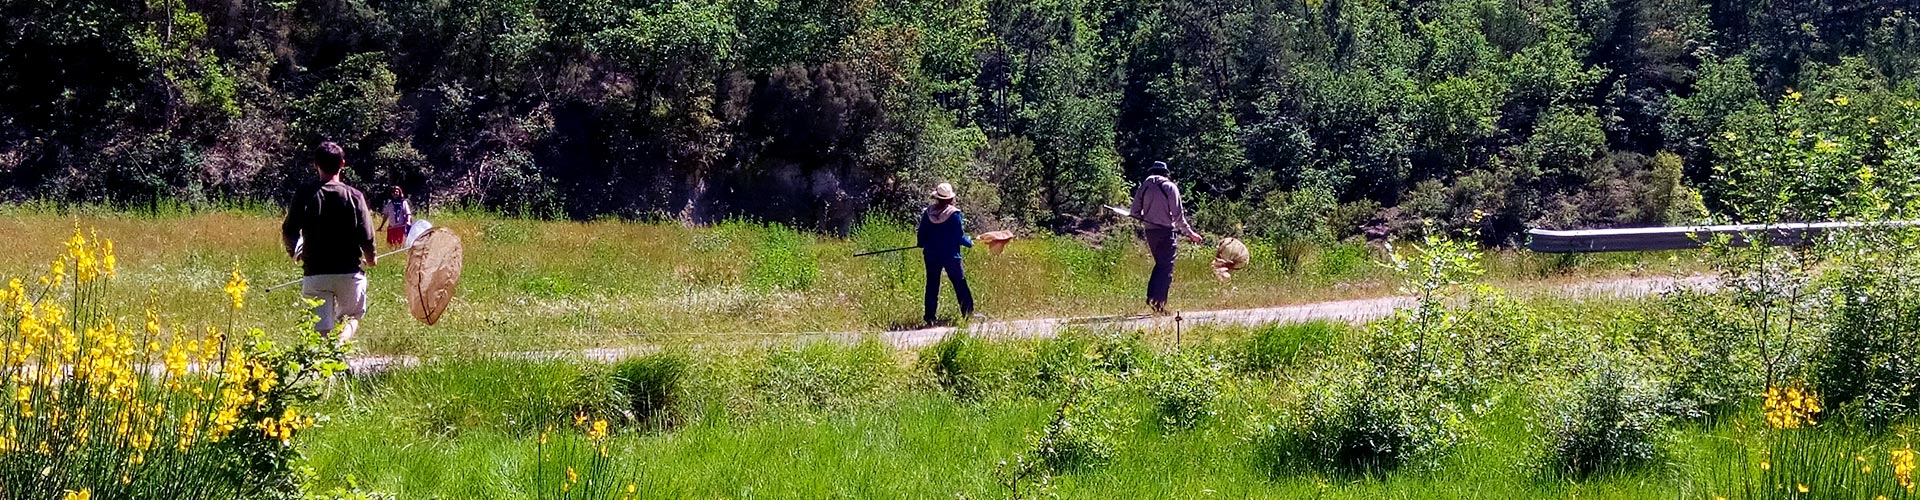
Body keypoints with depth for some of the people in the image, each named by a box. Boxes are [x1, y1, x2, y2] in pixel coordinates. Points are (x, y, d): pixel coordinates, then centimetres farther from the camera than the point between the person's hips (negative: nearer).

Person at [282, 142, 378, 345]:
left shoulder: (305, 196, -1)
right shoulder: (354, 196, -2)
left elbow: (288, 232, -4)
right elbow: (367, 236, -5)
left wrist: (295, 253, 19)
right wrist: (370, 258, 17)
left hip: (315, 273, 0)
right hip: (349, 272, 0)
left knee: (321, 329, 5)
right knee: (351, 318, 19)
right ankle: (341, 343, -13)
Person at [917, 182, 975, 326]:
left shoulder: (927, 212, -1)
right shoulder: (954, 213, -13)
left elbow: (921, 235, 6)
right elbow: (959, 237, -11)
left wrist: (923, 245, 27)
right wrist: (969, 242, 10)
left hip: (931, 255, 3)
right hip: (951, 255, -3)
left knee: (932, 286, 9)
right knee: (960, 284, 6)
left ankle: (930, 317, 8)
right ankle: (968, 313, 8)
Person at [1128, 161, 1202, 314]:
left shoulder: (1144, 186, 7)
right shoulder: (1170, 187, -4)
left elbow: (1135, 212, 5)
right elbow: (1178, 214, -7)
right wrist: (1190, 232, -1)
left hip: (1149, 231, 5)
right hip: (1165, 231, -5)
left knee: (1160, 263, 17)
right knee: (1167, 266, -2)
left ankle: (1151, 296, 8)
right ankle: (1159, 301, -11)